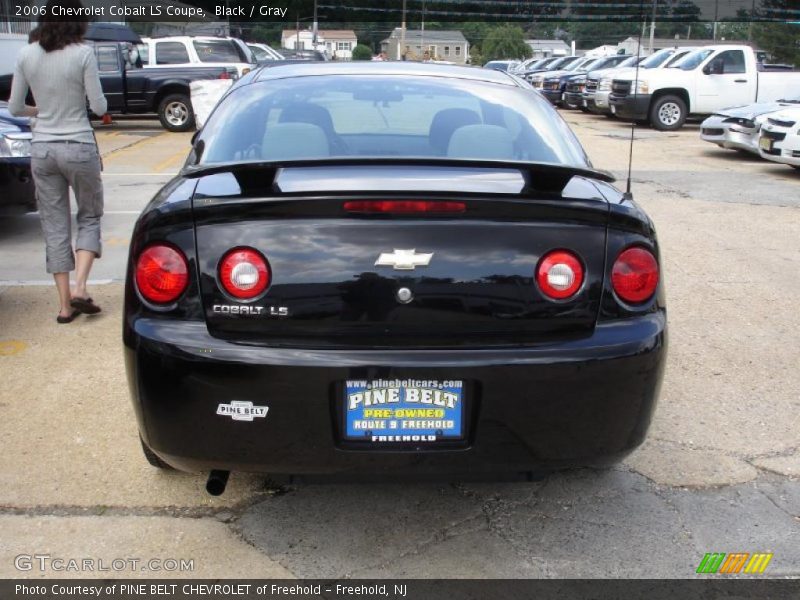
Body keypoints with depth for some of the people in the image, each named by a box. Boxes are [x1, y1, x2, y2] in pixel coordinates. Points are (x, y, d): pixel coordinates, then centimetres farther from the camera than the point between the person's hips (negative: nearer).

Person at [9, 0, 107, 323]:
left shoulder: (26, 55, 2)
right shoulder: (82, 53, -9)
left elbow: (14, 108, 7)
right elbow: (99, 106, -8)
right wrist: (99, 101, 14)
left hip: (41, 148, 3)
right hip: (78, 147, -3)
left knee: (54, 225, 9)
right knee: (89, 216, 15)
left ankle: (65, 304, 11)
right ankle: (79, 288, 0)